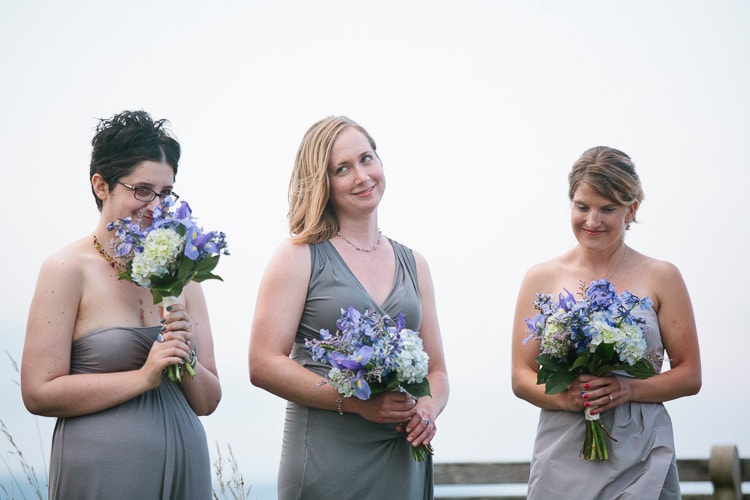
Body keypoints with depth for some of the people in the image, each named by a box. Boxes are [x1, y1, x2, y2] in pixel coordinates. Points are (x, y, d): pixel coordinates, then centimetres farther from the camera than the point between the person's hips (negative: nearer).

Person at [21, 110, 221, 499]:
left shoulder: (181, 274, 6)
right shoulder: (67, 269, -6)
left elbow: (207, 402, 9)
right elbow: (38, 393, -12)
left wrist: (185, 360, -10)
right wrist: (144, 377, -15)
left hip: (184, 467, 4)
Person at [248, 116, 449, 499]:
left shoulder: (414, 265, 13)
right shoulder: (300, 256, -1)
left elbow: (436, 370, 16)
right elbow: (263, 365, -9)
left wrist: (428, 409, -6)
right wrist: (357, 402, -16)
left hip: (404, 462, 4)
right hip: (326, 462, -4)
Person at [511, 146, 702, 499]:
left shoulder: (661, 278, 3)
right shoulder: (541, 278, 6)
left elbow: (690, 376, 3)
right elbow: (521, 377, 5)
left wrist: (629, 389, -14)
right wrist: (563, 397, -14)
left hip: (639, 460, -1)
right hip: (562, 459, 1)